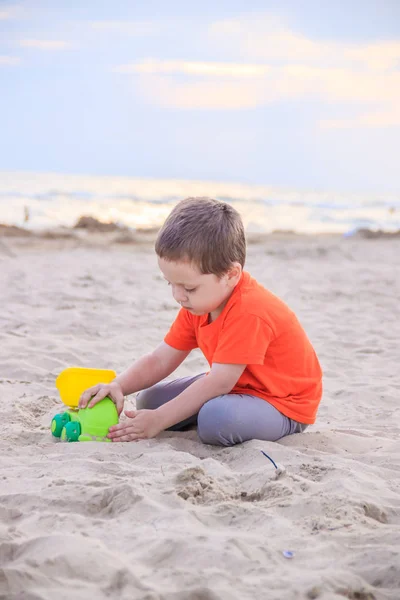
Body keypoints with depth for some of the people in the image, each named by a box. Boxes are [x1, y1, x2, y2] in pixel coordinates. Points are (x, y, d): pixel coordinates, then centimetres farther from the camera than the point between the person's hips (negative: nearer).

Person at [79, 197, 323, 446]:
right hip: (238, 386, 8)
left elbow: (219, 382, -34)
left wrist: (158, 420, -32)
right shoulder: (198, 304, -2)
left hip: (284, 407, -8)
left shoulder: (249, 312, -33)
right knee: (149, 400, 4)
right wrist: (117, 386, -20)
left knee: (216, 417, -38)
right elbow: (159, 360, -1)